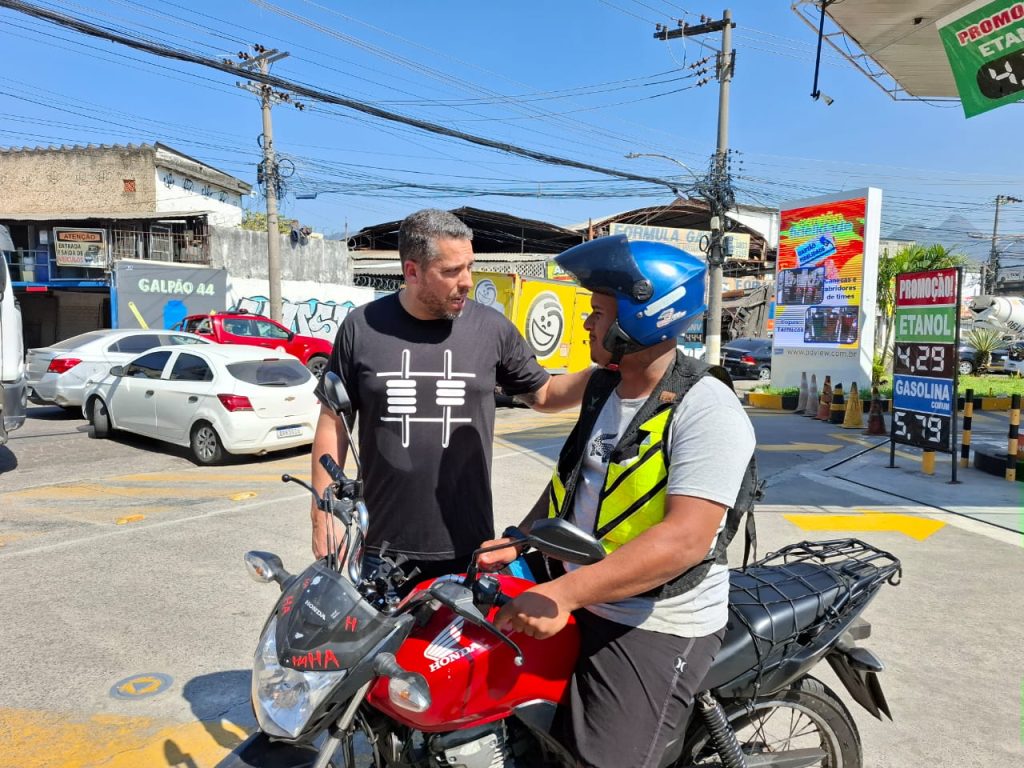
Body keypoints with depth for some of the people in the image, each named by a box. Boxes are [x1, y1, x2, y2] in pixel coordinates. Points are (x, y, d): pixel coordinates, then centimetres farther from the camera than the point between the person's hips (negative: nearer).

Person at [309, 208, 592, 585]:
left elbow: (544, 394, 8)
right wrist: (323, 518, 0)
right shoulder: (362, 327, -5)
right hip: (381, 549, 0)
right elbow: (334, 422, 2)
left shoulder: (492, 328, -4)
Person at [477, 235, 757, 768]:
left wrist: (566, 593, -35)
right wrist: (518, 542, 9)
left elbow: (686, 538, -30)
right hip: (576, 599, 8)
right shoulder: (603, 385, 7)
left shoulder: (707, 412, -21)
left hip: (655, 628, -8)